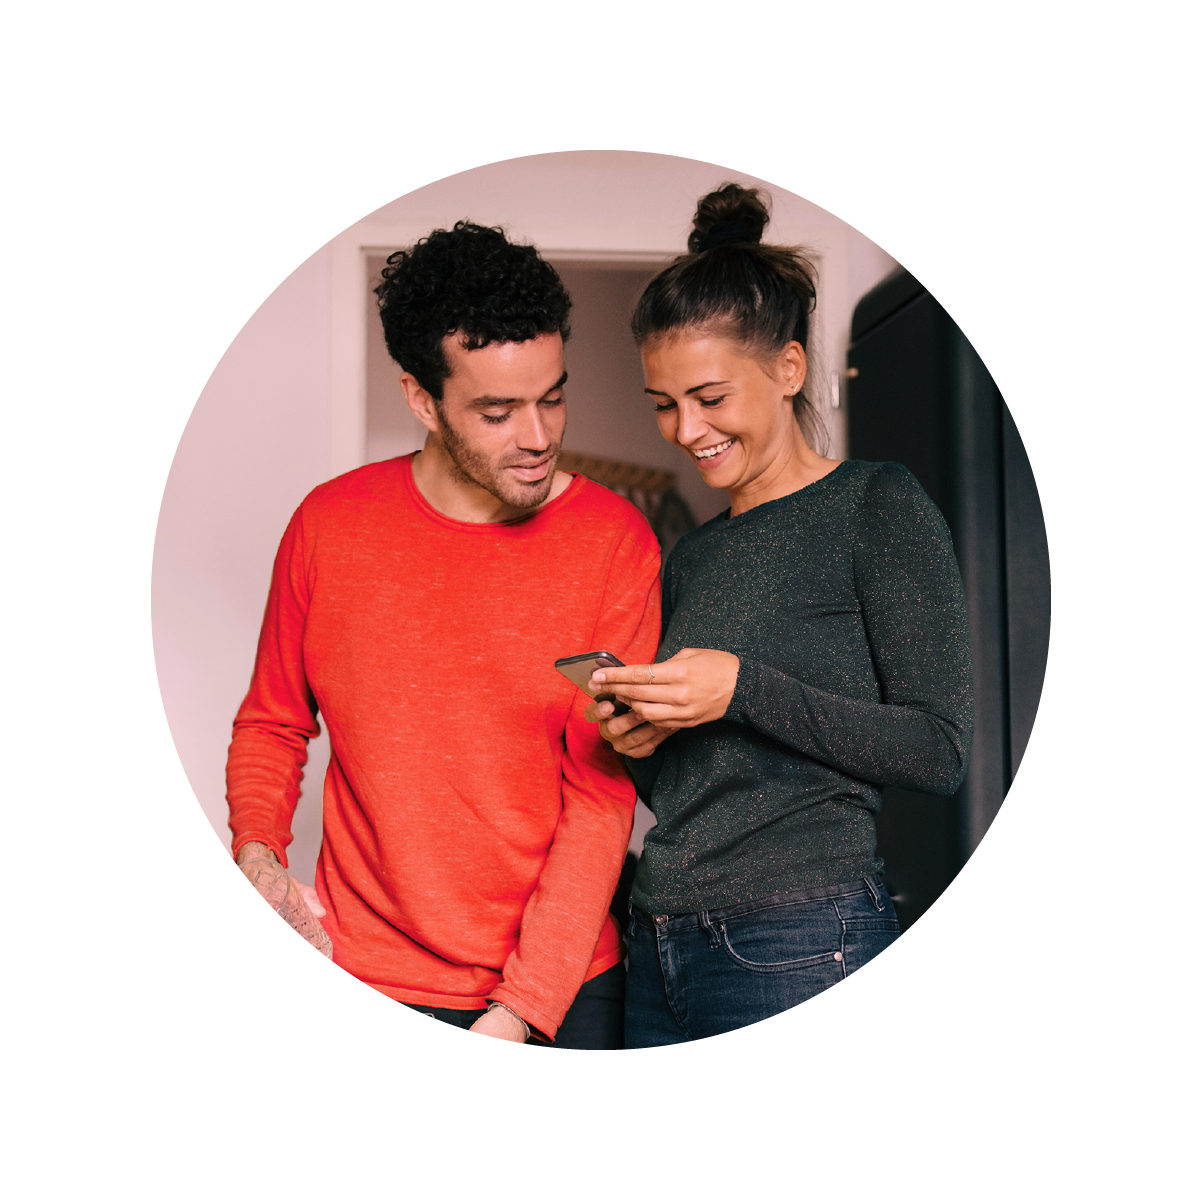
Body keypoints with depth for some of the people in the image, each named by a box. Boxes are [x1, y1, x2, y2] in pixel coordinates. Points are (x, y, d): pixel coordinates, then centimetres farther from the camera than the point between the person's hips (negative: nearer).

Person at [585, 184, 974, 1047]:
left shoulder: (877, 506, -3)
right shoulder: (690, 557, 15)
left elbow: (941, 751, -11)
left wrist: (743, 689, -16)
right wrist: (640, 744, -1)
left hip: (800, 948, -6)